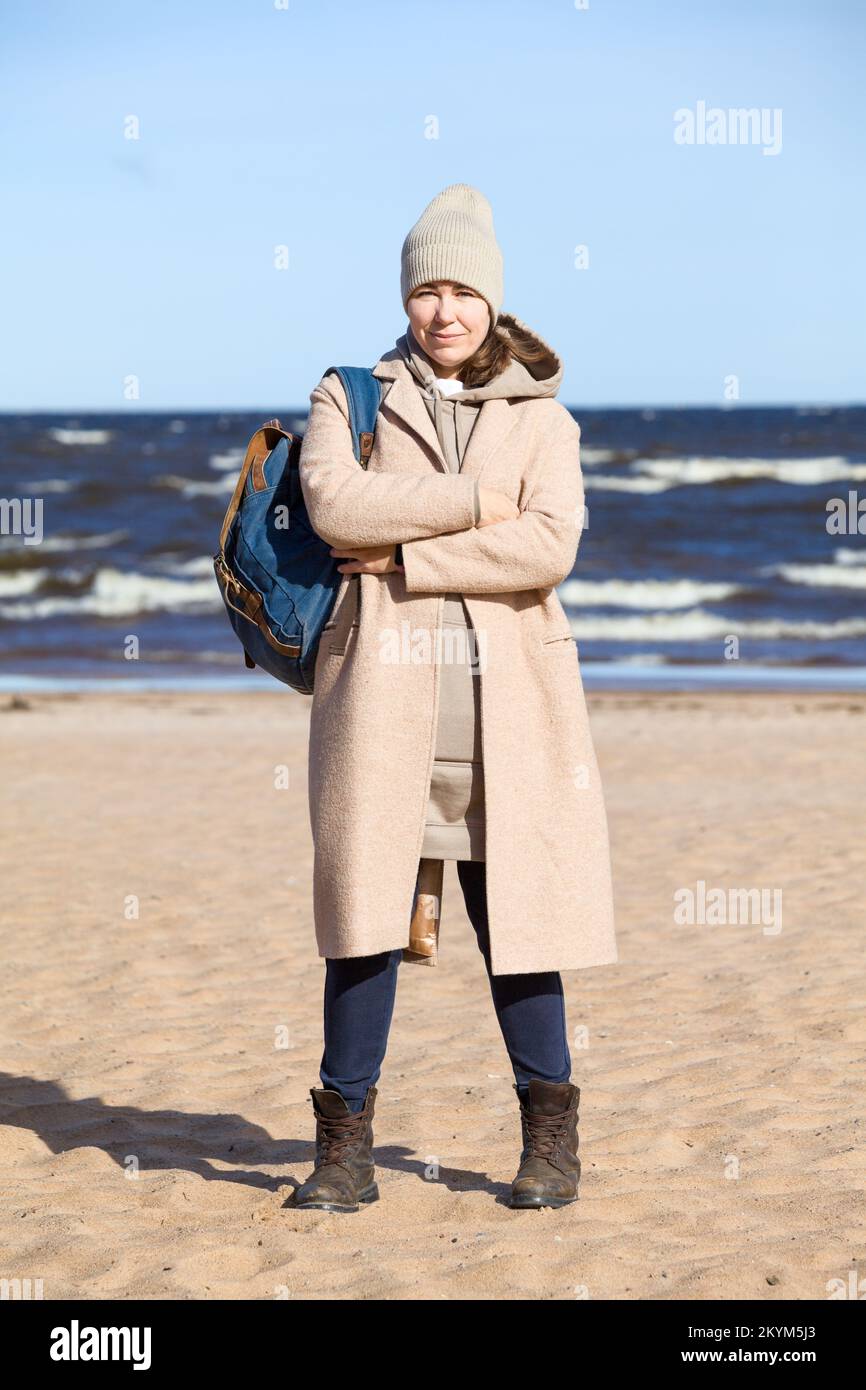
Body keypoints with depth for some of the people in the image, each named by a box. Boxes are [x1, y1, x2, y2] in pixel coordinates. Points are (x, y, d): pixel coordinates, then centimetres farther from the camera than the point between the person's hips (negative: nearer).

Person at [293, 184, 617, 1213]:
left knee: (514, 911, 2)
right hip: (382, 689, 0)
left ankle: (550, 1138, 14)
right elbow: (332, 501, -10)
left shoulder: (541, 419, 11)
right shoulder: (349, 396, 12)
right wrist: (471, 500, -8)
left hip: (506, 696, 0)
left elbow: (548, 548, -7)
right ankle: (344, 1147, 6)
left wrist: (406, 556, -10)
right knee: (366, 908, -1)